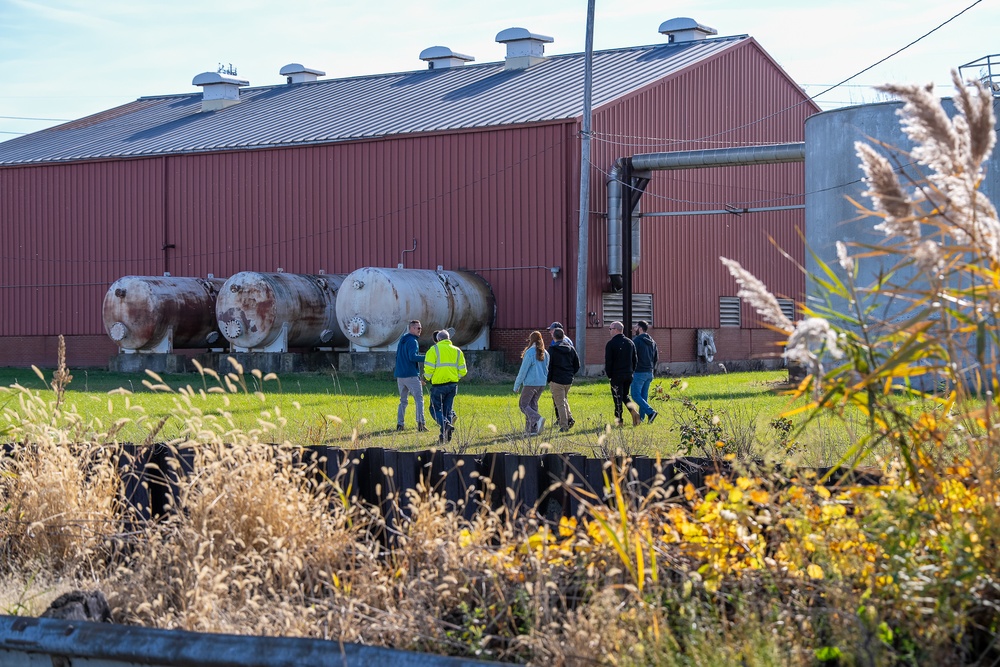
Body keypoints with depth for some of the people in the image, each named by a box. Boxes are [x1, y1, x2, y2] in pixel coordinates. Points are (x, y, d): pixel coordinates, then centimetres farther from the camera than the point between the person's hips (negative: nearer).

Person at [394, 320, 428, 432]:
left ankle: (399, 424, 5)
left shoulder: (402, 340, 18)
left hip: (399, 375, 8)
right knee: (419, 399, -6)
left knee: (403, 401, 12)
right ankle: (420, 422, -17)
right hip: (411, 375, -8)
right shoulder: (413, 341, -10)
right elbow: (413, 357, -23)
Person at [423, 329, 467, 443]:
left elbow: (429, 368, -12)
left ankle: (446, 424, -23)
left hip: (438, 385, -5)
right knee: (448, 410, 12)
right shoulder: (457, 351, 10)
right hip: (453, 385, 5)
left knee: (435, 409, 5)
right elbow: (462, 371, 8)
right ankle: (446, 436, 10)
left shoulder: (434, 349, -5)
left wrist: (428, 378, 6)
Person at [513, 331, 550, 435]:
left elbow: (523, 370, -12)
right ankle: (532, 429, 10)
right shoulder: (545, 353, 8)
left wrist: (516, 385, -5)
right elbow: (547, 370, 15)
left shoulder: (530, 353, -13)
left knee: (523, 405, 1)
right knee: (533, 404, 14)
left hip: (530, 383, -7)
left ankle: (537, 419, -23)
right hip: (541, 384, 7)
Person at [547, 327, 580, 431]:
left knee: (560, 403, 0)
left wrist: (549, 379, 0)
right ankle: (570, 418, 9)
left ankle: (564, 426, -1)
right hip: (569, 380, 5)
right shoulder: (571, 348, 5)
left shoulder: (552, 349, -11)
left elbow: (548, 366, -11)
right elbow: (577, 365, 9)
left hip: (556, 380, -5)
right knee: (564, 399, 25)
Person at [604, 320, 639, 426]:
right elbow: (635, 359, 11)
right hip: (628, 374, 6)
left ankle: (618, 420, 3)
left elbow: (608, 361, -10)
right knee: (625, 396, 18)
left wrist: (608, 374, 0)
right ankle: (633, 411, -4)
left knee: (618, 398, 1)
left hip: (616, 375, -6)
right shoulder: (630, 342, 8)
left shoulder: (611, 344, -10)